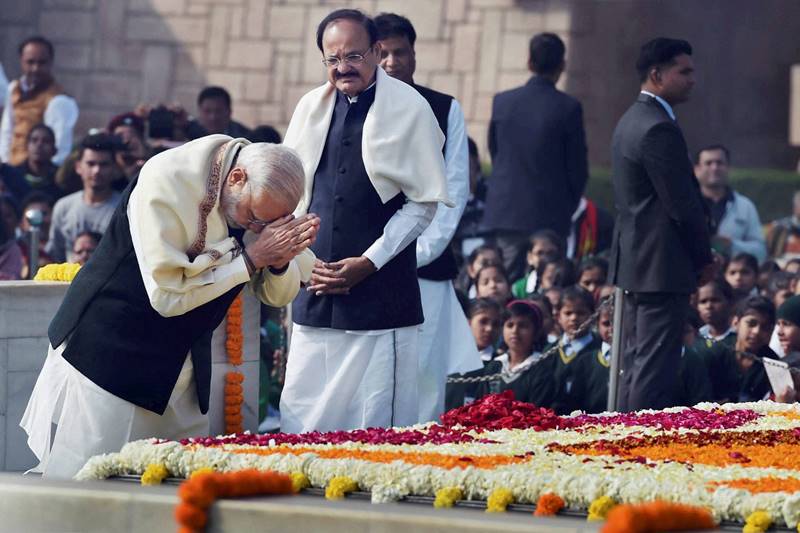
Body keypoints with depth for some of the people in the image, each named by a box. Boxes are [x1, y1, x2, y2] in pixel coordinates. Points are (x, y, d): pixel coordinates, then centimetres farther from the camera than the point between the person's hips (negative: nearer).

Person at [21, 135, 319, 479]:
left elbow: (278, 295, 3)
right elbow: (167, 295, -26)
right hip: (109, 355, -6)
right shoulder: (165, 183, -25)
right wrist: (251, 258, -26)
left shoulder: (262, 196, -5)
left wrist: (281, 261, -20)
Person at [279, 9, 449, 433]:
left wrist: (369, 262, -11)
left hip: (380, 295, -4)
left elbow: (423, 203, -5)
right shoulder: (311, 108, 8)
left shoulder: (409, 109, -5)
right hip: (315, 290, 5)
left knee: (376, 425, -4)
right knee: (302, 419, 5)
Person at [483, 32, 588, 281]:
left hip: (507, 213, 3)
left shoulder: (502, 101, 1)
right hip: (550, 216, -3)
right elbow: (578, 167, -2)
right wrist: (567, 207, 13)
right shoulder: (568, 107, -8)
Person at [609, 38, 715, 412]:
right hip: (663, 267, -11)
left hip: (633, 259, 11)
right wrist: (704, 258, -6)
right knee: (656, 364, -9)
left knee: (635, 362, 13)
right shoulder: (659, 129, -17)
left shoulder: (631, 121, 15)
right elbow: (682, 204, -18)